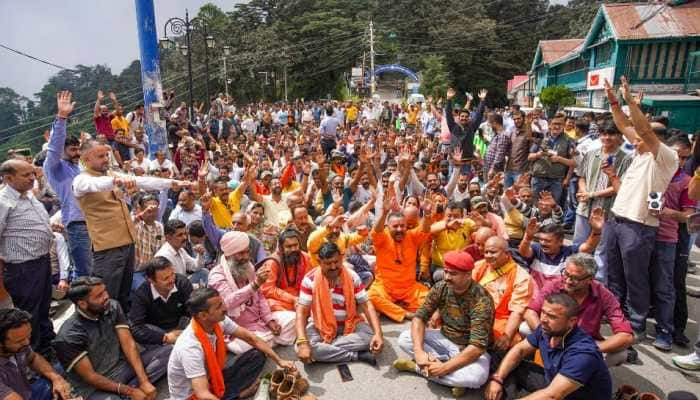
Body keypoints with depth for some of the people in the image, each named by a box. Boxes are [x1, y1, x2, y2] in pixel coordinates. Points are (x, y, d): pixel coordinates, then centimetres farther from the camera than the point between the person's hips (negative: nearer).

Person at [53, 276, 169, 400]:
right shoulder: (68, 335, -19)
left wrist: (144, 381, -17)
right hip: (94, 387, -6)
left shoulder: (113, 307, -5)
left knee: (167, 352, -12)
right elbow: (89, 376, -16)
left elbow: (128, 344, -7)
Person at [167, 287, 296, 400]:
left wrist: (279, 361, -3)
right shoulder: (190, 347, -33)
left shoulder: (219, 321, -14)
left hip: (211, 379, 8)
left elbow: (251, 338, -2)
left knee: (257, 356, -3)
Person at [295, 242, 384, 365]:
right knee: (301, 348, -30)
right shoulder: (310, 279, -17)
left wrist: (378, 333, -28)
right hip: (321, 326, -1)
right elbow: (301, 312, -19)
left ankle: (324, 347, -17)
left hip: (350, 324, 1)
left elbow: (366, 305, -12)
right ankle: (356, 355, -22)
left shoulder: (352, 276, -13)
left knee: (370, 335, -28)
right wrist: (302, 343, -35)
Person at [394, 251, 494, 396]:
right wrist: (419, 351, -27)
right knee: (404, 339, -12)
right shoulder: (440, 288, -10)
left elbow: (478, 346, -32)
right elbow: (420, 317, -11)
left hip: (469, 350, -4)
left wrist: (444, 368, -33)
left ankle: (416, 366, -16)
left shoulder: (482, 300, -27)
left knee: (477, 376, -37)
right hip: (444, 339, 5)